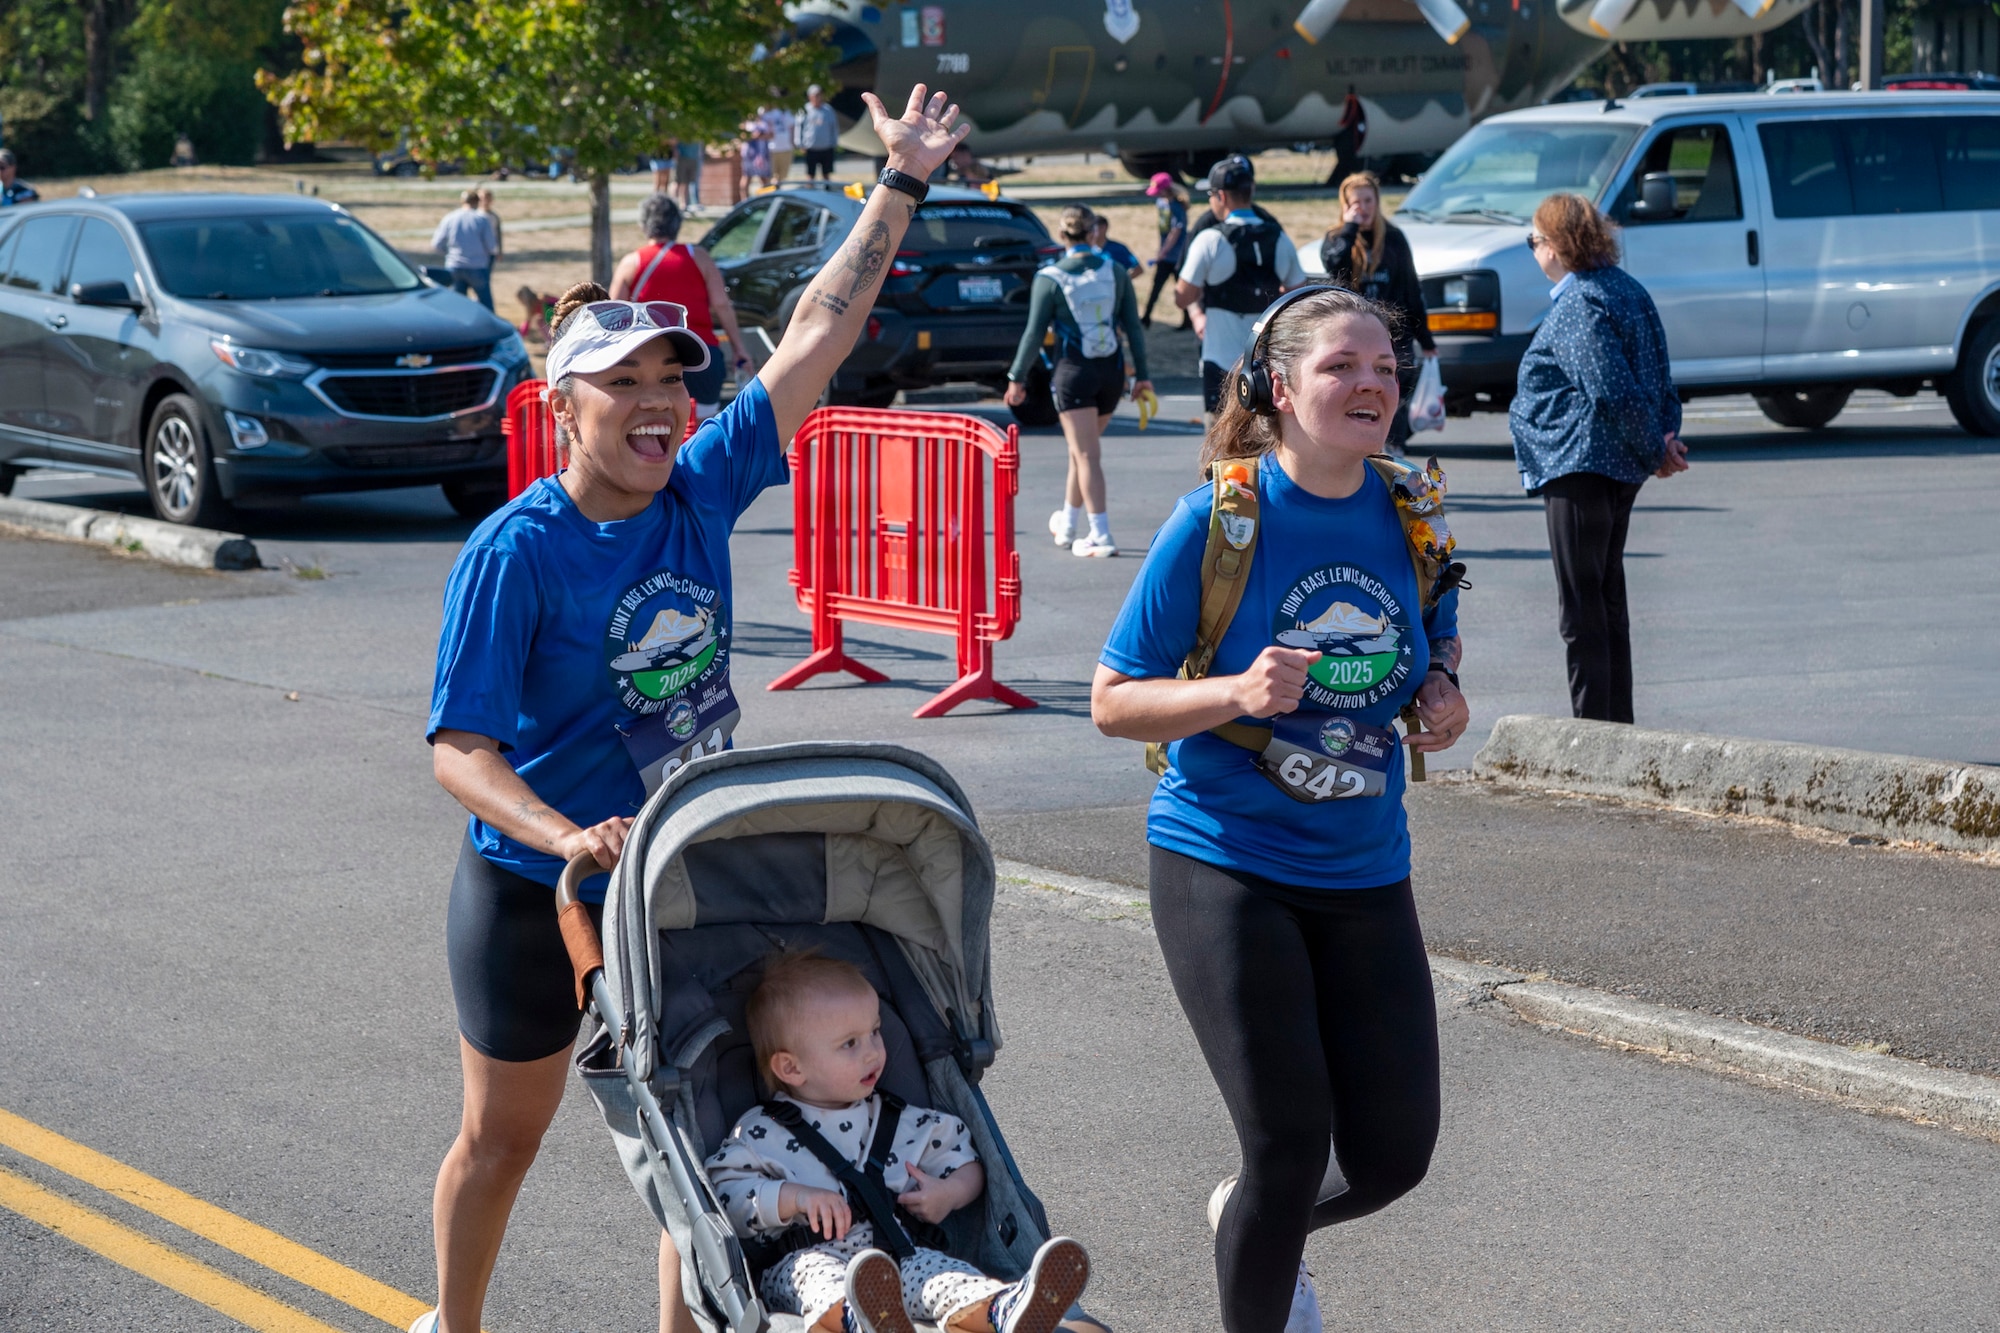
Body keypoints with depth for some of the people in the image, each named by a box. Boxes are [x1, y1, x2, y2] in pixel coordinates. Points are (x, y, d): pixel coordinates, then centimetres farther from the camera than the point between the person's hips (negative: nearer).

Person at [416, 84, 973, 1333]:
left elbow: (817, 338, -5)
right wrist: (567, 838, -40)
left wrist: (903, 183, -7)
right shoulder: (514, 553, -20)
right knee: (504, 1137, 15)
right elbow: (460, 747, -24)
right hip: (535, 890, -4)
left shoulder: (702, 493, -7)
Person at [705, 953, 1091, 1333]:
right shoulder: (762, 1134, 9)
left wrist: (951, 1193, 6)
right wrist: (794, 1198, -14)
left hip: (899, 1258, 3)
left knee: (927, 1266, -31)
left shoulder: (905, 1125, 21)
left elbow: (963, 1158, 29)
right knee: (816, 1269, -38)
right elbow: (725, 1198, -1)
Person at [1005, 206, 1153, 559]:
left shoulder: (1049, 278, -8)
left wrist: (1017, 378, 1)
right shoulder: (1115, 272, 1)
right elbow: (1133, 327, 2)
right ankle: (1068, 525, 32)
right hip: (1111, 371, 4)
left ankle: (1100, 536, -11)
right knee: (1082, 451, 19)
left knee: (1086, 454, -4)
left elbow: (1034, 333, -7)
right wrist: (1142, 374, 8)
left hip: (1074, 372, -4)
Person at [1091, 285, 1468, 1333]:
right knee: (1289, 1148, -6)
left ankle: (1254, 1224, 39)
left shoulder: (1411, 517, 1)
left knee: (1393, 1152, 6)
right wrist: (1238, 693, -26)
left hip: (1364, 873, 5)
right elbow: (1111, 702, -9)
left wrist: (1443, 699, -4)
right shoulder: (1217, 520, -12)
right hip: (1226, 865, -5)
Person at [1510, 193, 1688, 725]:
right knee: (1609, 606, 17)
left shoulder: (1577, 306, -17)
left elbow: (1615, 393, -23)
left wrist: (1654, 450, -12)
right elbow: (1660, 377, 14)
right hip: (1620, 468, 10)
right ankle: (1619, 727, 23)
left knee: (1582, 612, -5)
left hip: (1578, 469, -10)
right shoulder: (1626, 290, 13)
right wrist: (1666, 437, 3)